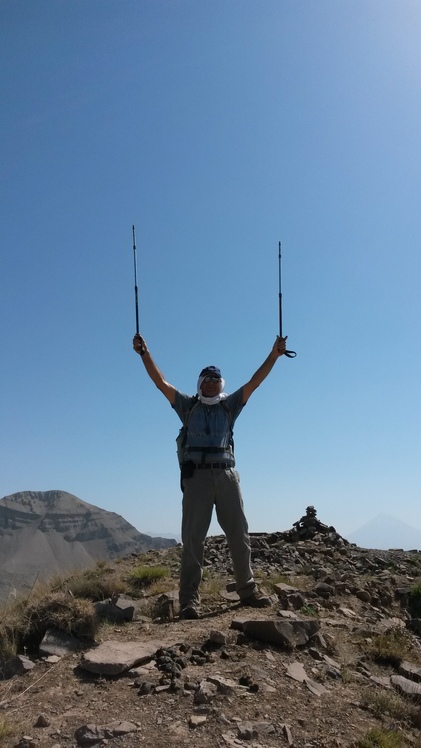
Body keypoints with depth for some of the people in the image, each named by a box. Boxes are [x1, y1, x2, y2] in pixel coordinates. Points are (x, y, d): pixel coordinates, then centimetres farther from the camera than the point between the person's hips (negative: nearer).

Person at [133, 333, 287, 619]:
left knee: (239, 534, 6)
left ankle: (248, 590, 16)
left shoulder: (229, 405, 16)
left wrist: (274, 355, 4)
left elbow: (254, 383, 10)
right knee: (193, 538, -2)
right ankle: (189, 599, 0)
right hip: (196, 476, -2)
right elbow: (162, 383, 5)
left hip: (227, 474, 2)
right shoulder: (188, 406, 12)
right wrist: (145, 353, -3)